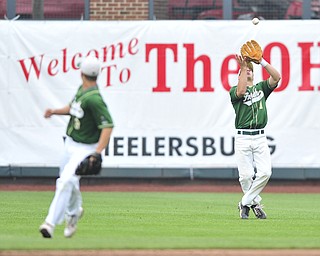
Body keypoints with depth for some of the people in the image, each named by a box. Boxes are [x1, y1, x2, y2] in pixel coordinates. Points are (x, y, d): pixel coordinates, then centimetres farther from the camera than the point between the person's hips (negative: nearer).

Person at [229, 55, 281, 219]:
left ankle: (245, 203, 1)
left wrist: (262, 62, -4)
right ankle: (255, 203, 11)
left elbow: (276, 77, 3)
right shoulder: (234, 91, 8)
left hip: (260, 138, 3)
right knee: (246, 175, -8)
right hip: (242, 137, -3)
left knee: (265, 172, -11)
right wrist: (242, 67, -14)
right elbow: (240, 92, -16)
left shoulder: (261, 87, 19)